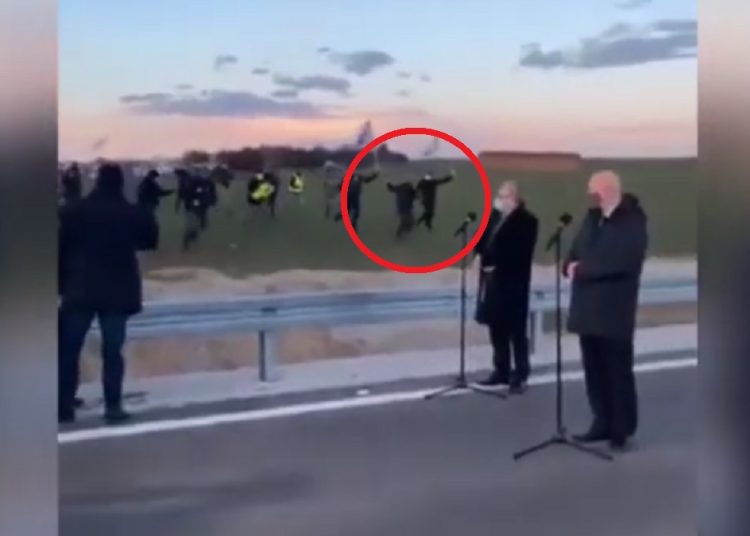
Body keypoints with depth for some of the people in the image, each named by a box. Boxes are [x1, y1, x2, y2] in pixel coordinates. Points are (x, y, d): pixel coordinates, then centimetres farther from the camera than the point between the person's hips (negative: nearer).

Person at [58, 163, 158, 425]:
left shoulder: (72, 211, -2)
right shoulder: (134, 214, -2)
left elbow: (61, 248, 1)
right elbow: (149, 241, 12)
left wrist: (61, 283, 9)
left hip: (80, 289, 0)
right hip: (118, 290, 0)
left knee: (68, 349, 9)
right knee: (112, 351, 3)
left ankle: (64, 406, 11)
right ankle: (113, 406, 2)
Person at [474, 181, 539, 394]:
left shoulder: (526, 220, -9)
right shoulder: (495, 216, 13)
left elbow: (517, 251, -16)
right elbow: (482, 242, 15)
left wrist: (496, 263, -13)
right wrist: (484, 259, -4)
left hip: (513, 282, -7)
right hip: (492, 281, 7)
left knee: (516, 330, -2)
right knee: (497, 328, 12)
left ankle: (520, 375, 5)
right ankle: (502, 371, 22)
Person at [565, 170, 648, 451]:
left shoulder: (632, 222, -9)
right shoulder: (592, 217, 14)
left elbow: (621, 262, -22)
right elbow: (576, 251, 18)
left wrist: (582, 270, -16)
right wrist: (571, 265, -6)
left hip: (614, 310, -7)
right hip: (588, 307, 7)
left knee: (618, 371, 1)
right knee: (595, 370, 11)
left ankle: (622, 429, 11)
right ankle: (603, 423, 21)